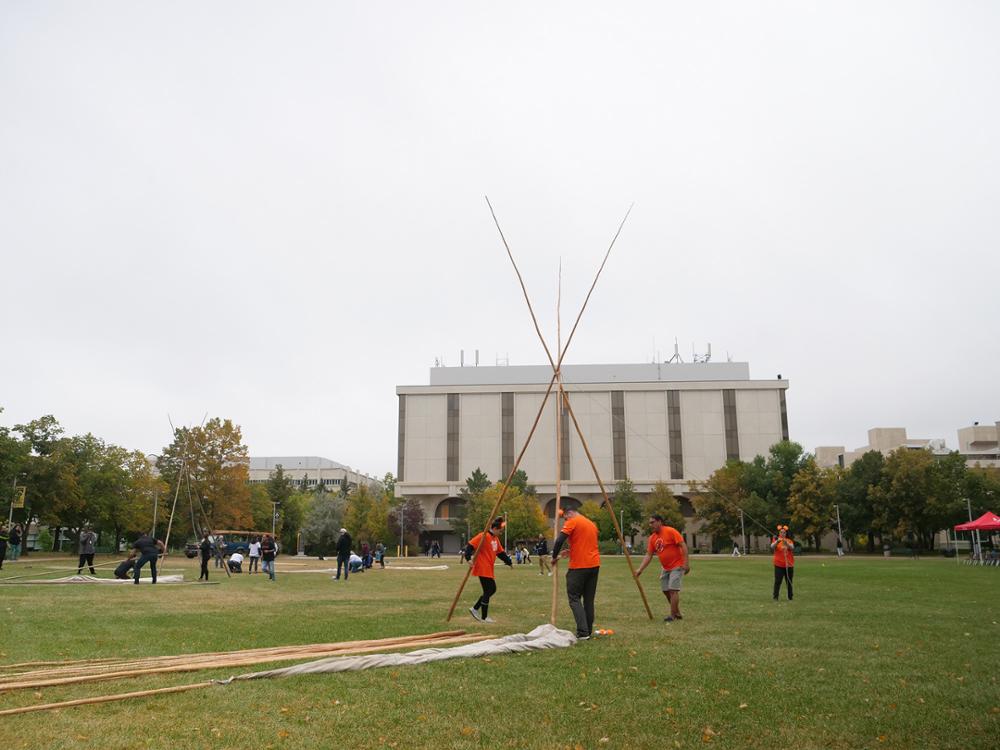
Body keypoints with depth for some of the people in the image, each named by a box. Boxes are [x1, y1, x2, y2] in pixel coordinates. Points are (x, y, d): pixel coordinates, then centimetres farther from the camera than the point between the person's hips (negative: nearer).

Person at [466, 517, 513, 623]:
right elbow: (470, 545, -20)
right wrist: (468, 558, -30)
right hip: (483, 569, -10)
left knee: (492, 589, 12)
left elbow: (501, 552, 22)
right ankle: (484, 617, 6)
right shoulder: (483, 536, -15)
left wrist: (509, 562, 20)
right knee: (488, 591, -4)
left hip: (489, 570, 10)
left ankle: (475, 609, 19)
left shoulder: (496, 539, 15)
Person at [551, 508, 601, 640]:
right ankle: (588, 631, 15)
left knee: (574, 598, -3)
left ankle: (582, 632, -13)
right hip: (594, 565, 7)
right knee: (589, 599, 13)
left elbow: (559, 541, -12)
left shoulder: (572, 522, -4)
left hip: (579, 566, -7)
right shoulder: (592, 524, 19)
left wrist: (554, 557, 1)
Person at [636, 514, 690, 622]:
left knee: (673, 589, -12)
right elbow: (648, 555, 3)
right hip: (666, 568, 8)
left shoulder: (670, 531, -15)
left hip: (677, 566, -8)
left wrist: (686, 563, -23)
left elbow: (683, 546, -18)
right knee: (665, 590, 9)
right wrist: (640, 570, -6)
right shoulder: (652, 538, 5)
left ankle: (672, 615, -5)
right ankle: (677, 613, 23)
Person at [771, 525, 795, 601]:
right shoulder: (776, 540, 0)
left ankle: (790, 597, 17)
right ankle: (775, 597, -6)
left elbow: (792, 547, -13)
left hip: (789, 564, 3)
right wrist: (777, 541, -38)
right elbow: (772, 547, -19)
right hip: (779, 565, -2)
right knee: (777, 581, -8)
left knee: (789, 582, 9)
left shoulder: (789, 540, 6)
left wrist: (786, 543, -32)